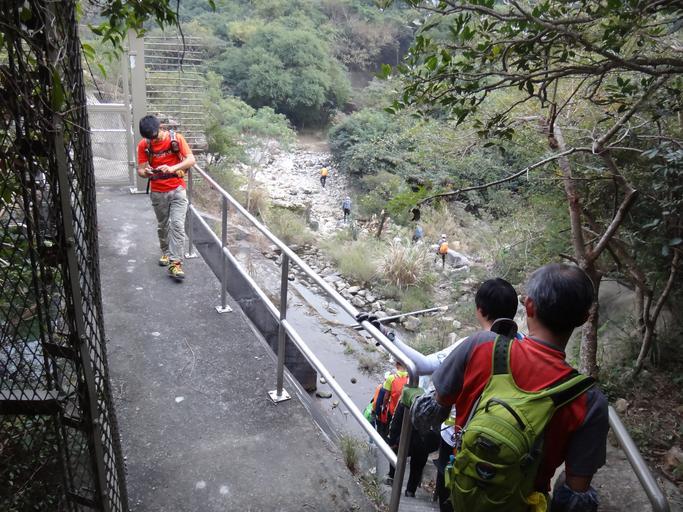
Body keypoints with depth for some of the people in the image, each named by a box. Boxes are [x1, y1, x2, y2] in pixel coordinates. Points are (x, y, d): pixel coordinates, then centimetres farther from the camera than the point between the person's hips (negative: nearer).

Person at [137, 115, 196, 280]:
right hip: (158, 192, 3)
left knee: (177, 225, -12)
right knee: (162, 225, 16)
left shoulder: (176, 138, -10)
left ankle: (175, 263, -13)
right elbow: (140, 169, -5)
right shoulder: (144, 145, -5)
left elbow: (191, 160, -17)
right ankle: (166, 252, 39)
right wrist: (145, 172, -30)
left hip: (177, 190, -2)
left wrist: (172, 168, -33)